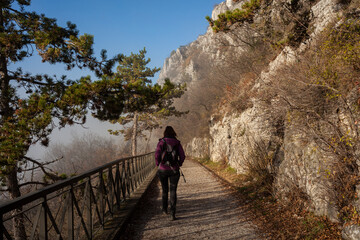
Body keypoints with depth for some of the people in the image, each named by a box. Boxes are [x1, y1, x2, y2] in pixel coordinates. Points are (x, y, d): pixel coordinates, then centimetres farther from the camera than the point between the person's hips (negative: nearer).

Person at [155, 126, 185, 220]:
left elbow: (157, 154, -15)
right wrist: (179, 164, 14)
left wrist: (158, 164, 2)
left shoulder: (161, 142, -5)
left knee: (165, 190, 20)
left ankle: (164, 209, 38)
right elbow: (182, 156, -3)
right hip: (174, 170, 0)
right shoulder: (177, 143, 1)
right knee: (173, 192, 2)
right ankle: (172, 214, -9)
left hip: (163, 170, 0)